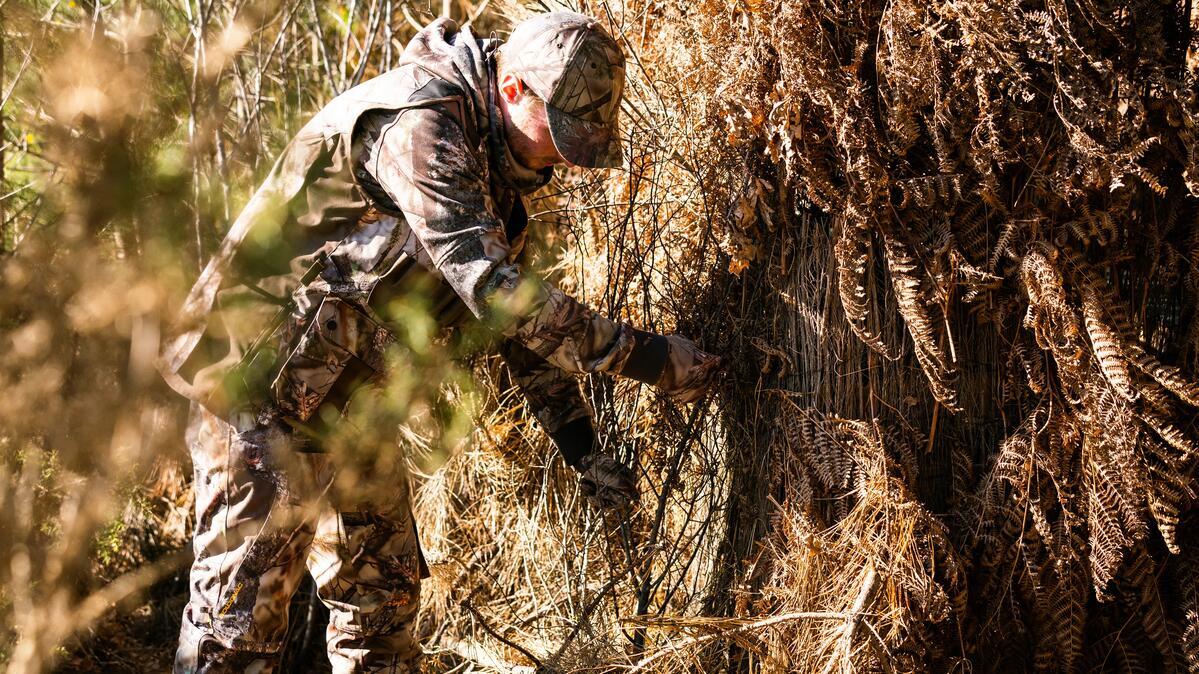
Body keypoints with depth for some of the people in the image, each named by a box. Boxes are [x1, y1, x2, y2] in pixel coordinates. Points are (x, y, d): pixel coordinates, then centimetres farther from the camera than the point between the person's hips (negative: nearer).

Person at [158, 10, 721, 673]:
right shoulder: (418, 123, -22)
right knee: (244, 602, -10)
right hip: (265, 373, -10)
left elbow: (524, 313, 16)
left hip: (350, 395, 10)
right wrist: (642, 353, -26)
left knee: (384, 595, 14)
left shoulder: (494, 163, 9)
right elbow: (490, 288, -30)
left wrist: (582, 450, 14)